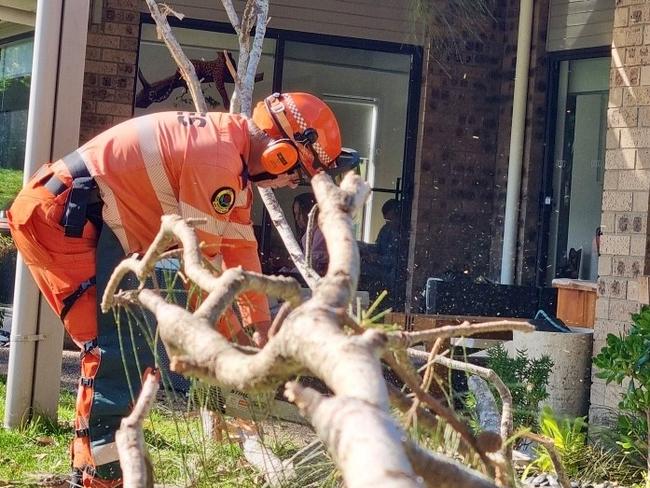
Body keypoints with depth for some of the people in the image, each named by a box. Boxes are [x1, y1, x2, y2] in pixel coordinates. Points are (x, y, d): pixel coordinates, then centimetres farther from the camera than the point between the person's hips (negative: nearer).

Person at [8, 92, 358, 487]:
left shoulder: (231, 145, 11)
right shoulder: (218, 158, -21)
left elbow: (240, 247, 16)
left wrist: (262, 326, 19)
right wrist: (233, 341, -5)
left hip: (87, 221, 11)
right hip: (61, 214, -11)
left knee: (135, 344, 12)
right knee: (122, 346, -13)